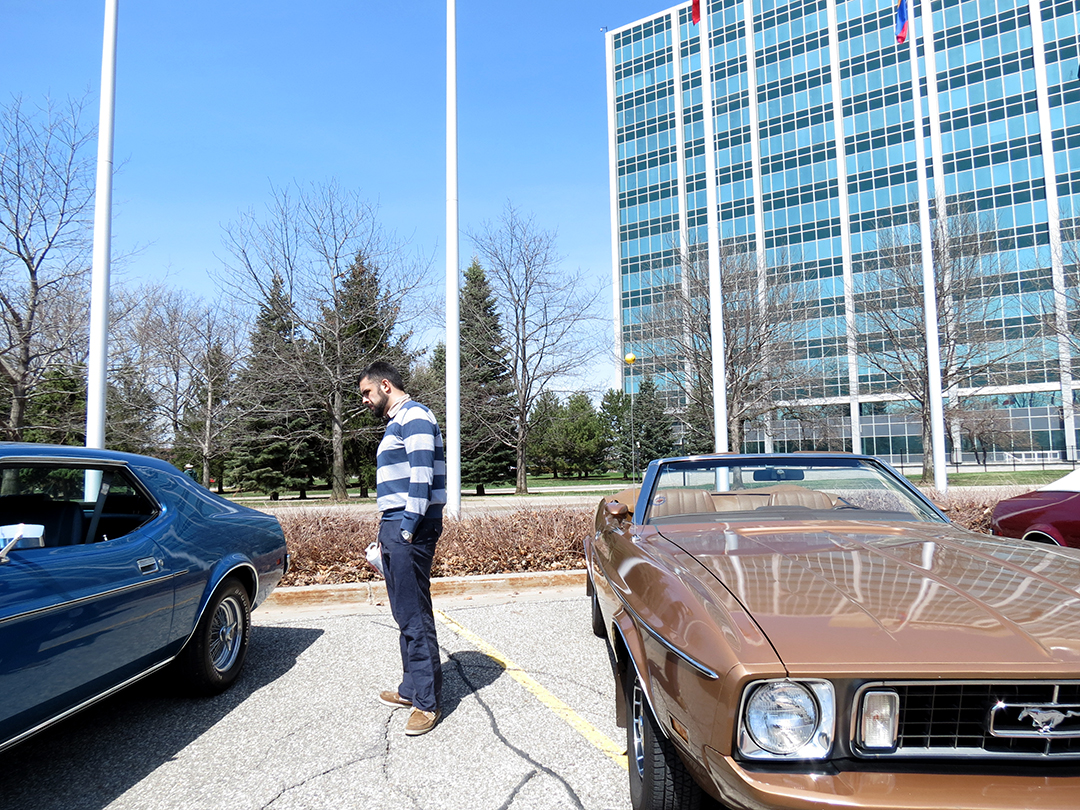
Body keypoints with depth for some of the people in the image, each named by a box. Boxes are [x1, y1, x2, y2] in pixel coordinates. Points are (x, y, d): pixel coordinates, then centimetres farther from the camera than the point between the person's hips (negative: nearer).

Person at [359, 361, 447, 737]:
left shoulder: (414, 416, -9)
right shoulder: (396, 422, 22)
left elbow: (422, 473, -19)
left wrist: (409, 527, -22)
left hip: (409, 528, -10)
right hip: (394, 527, 10)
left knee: (415, 616, -6)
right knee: (405, 614, 16)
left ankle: (427, 702, 2)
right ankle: (412, 688, 27)